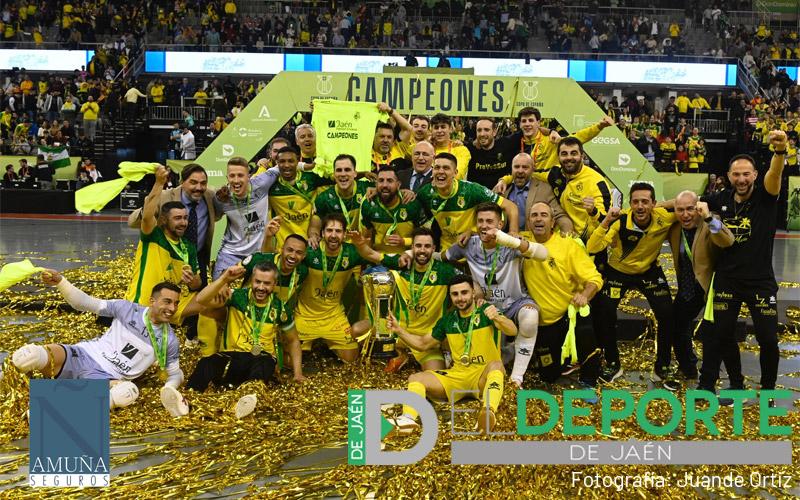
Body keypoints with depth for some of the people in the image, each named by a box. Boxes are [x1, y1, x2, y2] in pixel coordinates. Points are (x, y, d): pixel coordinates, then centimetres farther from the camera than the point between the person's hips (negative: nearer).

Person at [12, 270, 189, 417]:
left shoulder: (169, 341, 1)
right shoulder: (128, 309, -1)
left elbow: (175, 373, 12)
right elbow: (85, 303, 1)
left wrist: (169, 389, -13)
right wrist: (60, 281, -15)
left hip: (107, 377, 1)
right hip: (83, 356, -1)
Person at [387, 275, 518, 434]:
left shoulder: (486, 311, -5)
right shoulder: (447, 320, 10)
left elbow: (512, 331, -22)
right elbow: (423, 344, 20)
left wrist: (497, 318, -44)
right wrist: (398, 330, 5)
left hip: (484, 375, -5)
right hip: (457, 375, 5)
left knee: (496, 365, -37)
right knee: (415, 378, -13)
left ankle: (489, 412, -61)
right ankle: (408, 418, -40)